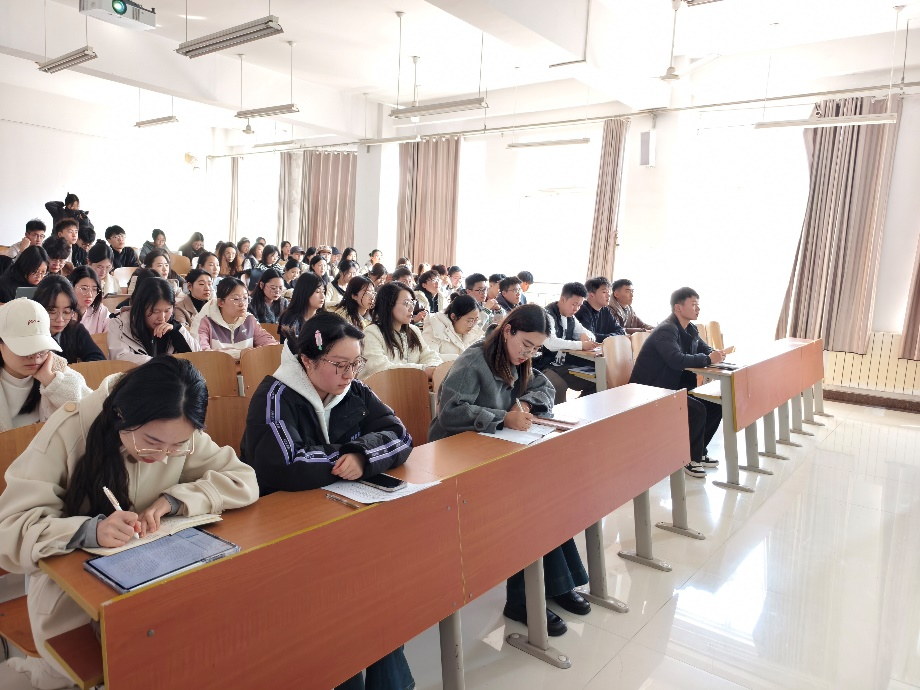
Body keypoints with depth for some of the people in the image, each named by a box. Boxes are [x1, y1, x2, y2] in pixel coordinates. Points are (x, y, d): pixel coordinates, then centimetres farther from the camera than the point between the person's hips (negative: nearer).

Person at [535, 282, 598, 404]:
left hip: (562, 366, 8)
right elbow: (551, 343, -30)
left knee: (593, 383, -3)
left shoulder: (571, 318, 12)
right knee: (559, 387, -36)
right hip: (544, 367, -8)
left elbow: (589, 334, 19)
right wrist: (581, 345, -33)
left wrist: (585, 336, -6)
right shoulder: (548, 315, -14)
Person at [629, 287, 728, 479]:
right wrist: (708, 359, -27)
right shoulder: (666, 330, -21)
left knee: (715, 406, 2)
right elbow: (677, 360, -35)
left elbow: (705, 349, 14)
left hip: (672, 388, 10)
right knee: (697, 410, -24)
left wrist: (715, 355, -10)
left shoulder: (690, 329, 9)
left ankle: (698, 451, 17)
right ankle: (690, 459, -5)